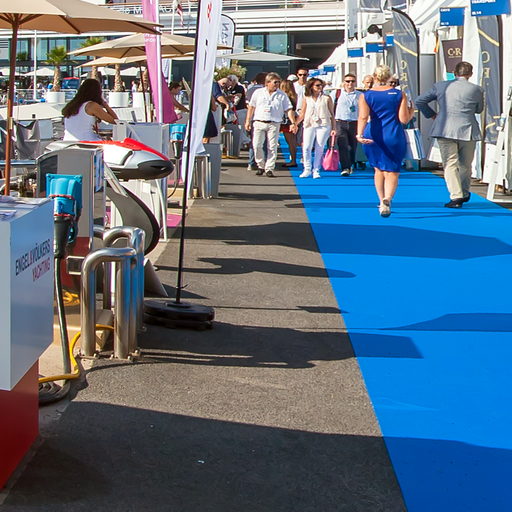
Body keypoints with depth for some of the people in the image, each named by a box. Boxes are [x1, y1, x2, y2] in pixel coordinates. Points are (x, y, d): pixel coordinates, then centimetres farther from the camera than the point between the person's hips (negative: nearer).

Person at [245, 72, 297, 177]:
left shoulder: (282, 95, 8)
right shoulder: (258, 92, 9)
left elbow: (289, 109, 7)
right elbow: (251, 107, 13)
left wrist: (293, 123, -4)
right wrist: (248, 121, 8)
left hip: (274, 124, 0)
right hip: (259, 122, 0)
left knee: (272, 147, -5)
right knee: (257, 145, -7)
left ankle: (269, 169, 2)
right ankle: (261, 166, 11)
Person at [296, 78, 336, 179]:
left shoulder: (327, 98, 7)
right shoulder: (306, 99, 10)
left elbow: (332, 114, 8)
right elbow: (302, 114, 11)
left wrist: (334, 128, 2)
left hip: (323, 125, -1)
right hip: (309, 125, 1)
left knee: (319, 149, -1)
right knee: (306, 148, -8)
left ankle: (316, 170, 7)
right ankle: (307, 169, 3)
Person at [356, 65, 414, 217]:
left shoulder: (365, 96, 0)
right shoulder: (399, 94, 0)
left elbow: (363, 117, -15)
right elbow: (404, 119, -4)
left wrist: (359, 134, -27)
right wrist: (411, 111, 17)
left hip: (373, 136, 1)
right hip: (394, 136, -1)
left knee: (379, 169, 19)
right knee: (392, 172, 0)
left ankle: (382, 201, 23)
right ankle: (387, 199, -25)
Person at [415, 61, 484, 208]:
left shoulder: (440, 86, 3)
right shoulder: (476, 89, 0)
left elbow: (420, 101, 6)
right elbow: (479, 109, 15)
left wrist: (431, 114, 15)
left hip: (445, 131, -1)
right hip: (468, 130, 1)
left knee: (450, 164, -1)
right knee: (465, 165, 17)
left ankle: (456, 196, -13)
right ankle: (464, 194, 29)